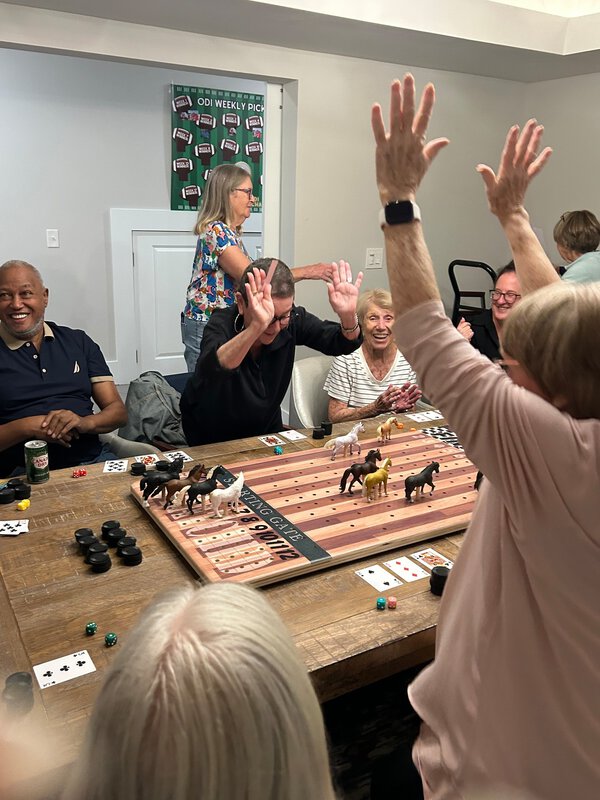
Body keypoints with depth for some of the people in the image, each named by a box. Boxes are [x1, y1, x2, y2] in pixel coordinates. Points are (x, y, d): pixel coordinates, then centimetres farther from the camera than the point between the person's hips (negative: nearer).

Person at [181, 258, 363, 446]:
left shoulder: (293, 320, -17)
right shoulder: (222, 323, -28)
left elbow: (341, 344, -18)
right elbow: (209, 370, -48)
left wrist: (348, 317, -40)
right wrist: (256, 327, -62)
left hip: (265, 429, 2)